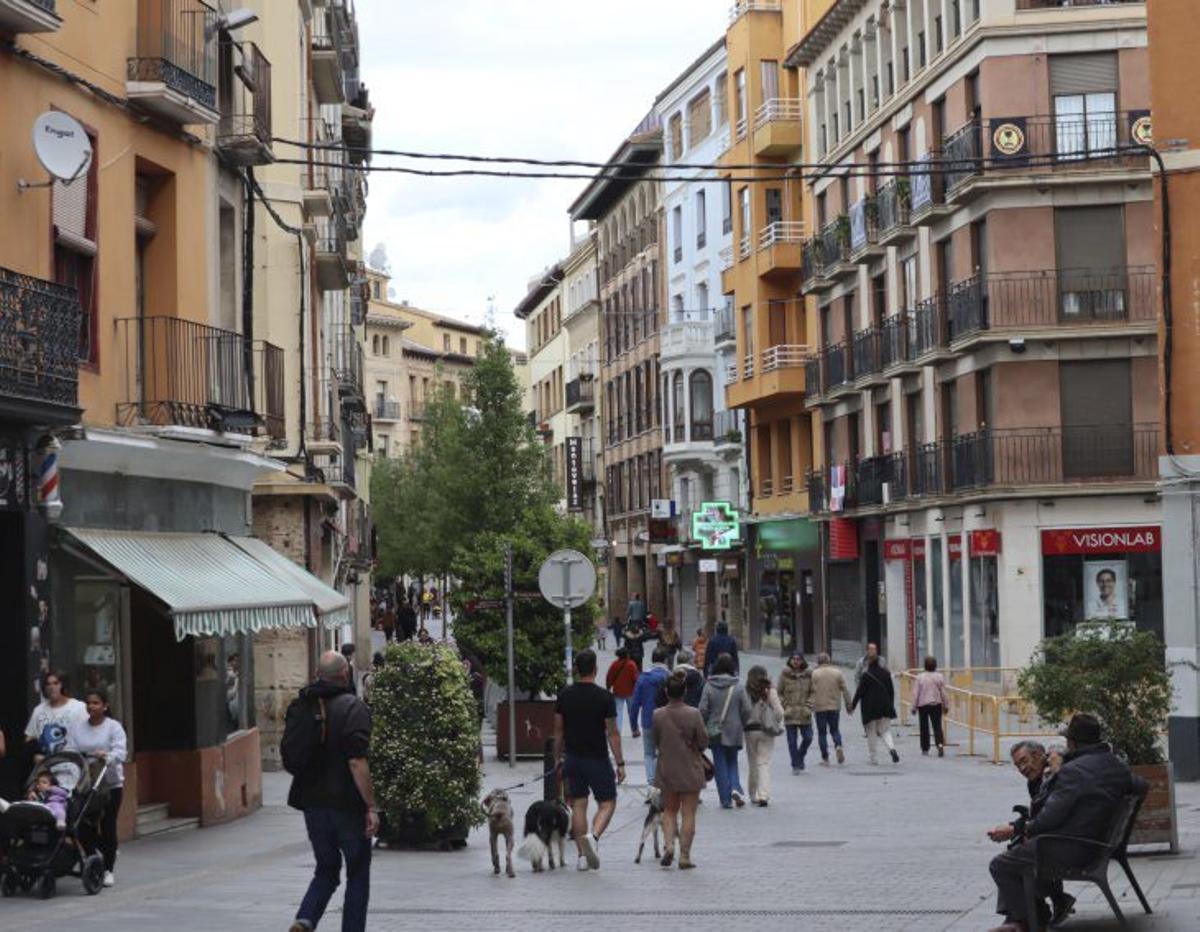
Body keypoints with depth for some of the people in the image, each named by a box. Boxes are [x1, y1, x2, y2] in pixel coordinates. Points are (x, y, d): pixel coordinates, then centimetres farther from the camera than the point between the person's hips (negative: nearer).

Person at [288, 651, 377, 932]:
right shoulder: (353, 707, -13)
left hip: (312, 803, 5)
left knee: (326, 869, 16)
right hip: (347, 804, -5)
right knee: (357, 874, 10)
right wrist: (371, 806, -16)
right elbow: (357, 762, -20)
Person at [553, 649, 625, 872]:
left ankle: (582, 855, 9)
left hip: (573, 759, 4)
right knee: (607, 803, 6)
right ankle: (593, 836, -21)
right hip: (597, 759, -4)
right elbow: (612, 733, -9)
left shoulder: (565, 696, 0)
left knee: (578, 805, 11)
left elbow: (558, 730, 6)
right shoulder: (604, 698, -11)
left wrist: (557, 758, 17)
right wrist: (620, 763, -3)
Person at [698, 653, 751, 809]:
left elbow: (703, 710, -7)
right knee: (732, 762, 16)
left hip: (715, 732, -1)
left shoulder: (709, 686, -7)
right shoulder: (738, 687, -6)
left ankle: (726, 799, 4)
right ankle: (735, 788, -8)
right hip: (734, 732, 1)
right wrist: (743, 726, 12)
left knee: (720, 765, 6)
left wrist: (704, 728, 8)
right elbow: (746, 710, -4)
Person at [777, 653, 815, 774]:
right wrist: (784, 707, -6)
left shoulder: (808, 675, 3)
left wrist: (808, 707, -4)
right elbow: (779, 692, 3)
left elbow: (813, 692, 8)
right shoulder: (785, 675, -1)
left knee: (808, 738, -1)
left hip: (804, 714, 2)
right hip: (790, 714, -1)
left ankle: (800, 756, 26)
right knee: (792, 741, 0)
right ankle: (796, 765, 8)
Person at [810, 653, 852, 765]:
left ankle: (825, 758, 3)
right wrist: (848, 705, 10)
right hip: (835, 707, 2)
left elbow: (811, 692, -8)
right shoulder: (837, 673, 4)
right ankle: (838, 746, -13)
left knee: (822, 732, 5)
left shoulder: (814, 674, -3)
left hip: (820, 708, -2)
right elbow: (845, 690, 3)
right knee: (834, 729, 16)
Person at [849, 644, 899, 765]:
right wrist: (891, 705, 19)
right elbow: (892, 690, 9)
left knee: (871, 733, 7)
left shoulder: (866, 675, -12)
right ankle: (892, 748, -18)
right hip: (885, 708, 4)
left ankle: (872, 757, 11)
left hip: (870, 709, -4)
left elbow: (859, 692, -9)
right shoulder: (886, 673, 3)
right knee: (885, 730, 10)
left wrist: (852, 706, 1)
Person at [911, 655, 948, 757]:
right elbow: (943, 693, 0)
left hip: (922, 705, -1)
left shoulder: (920, 677, -7)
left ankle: (925, 749, 15)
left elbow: (916, 693, -5)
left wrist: (914, 706, 3)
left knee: (924, 727, 9)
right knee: (937, 726, 2)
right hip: (936, 704, 1)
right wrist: (946, 705, 10)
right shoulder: (939, 677, -4)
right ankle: (940, 744, -21)